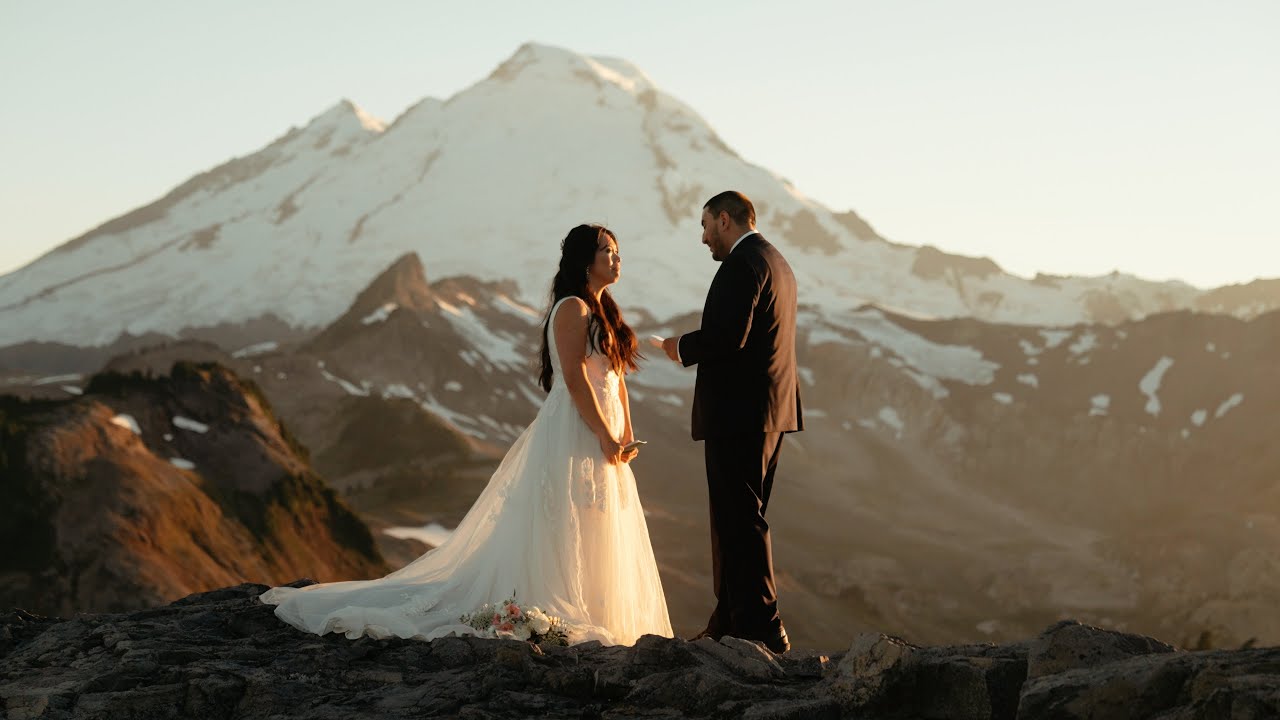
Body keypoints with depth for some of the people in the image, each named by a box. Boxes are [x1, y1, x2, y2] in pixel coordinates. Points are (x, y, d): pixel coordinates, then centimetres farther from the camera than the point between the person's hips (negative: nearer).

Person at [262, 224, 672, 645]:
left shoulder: (605, 312, 18)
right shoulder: (572, 309, -11)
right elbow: (575, 377, -19)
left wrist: (627, 434, 6)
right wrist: (605, 436, -19)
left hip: (602, 439, 9)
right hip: (575, 433, -9)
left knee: (598, 538, 10)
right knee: (567, 532, -7)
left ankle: (604, 618, 15)